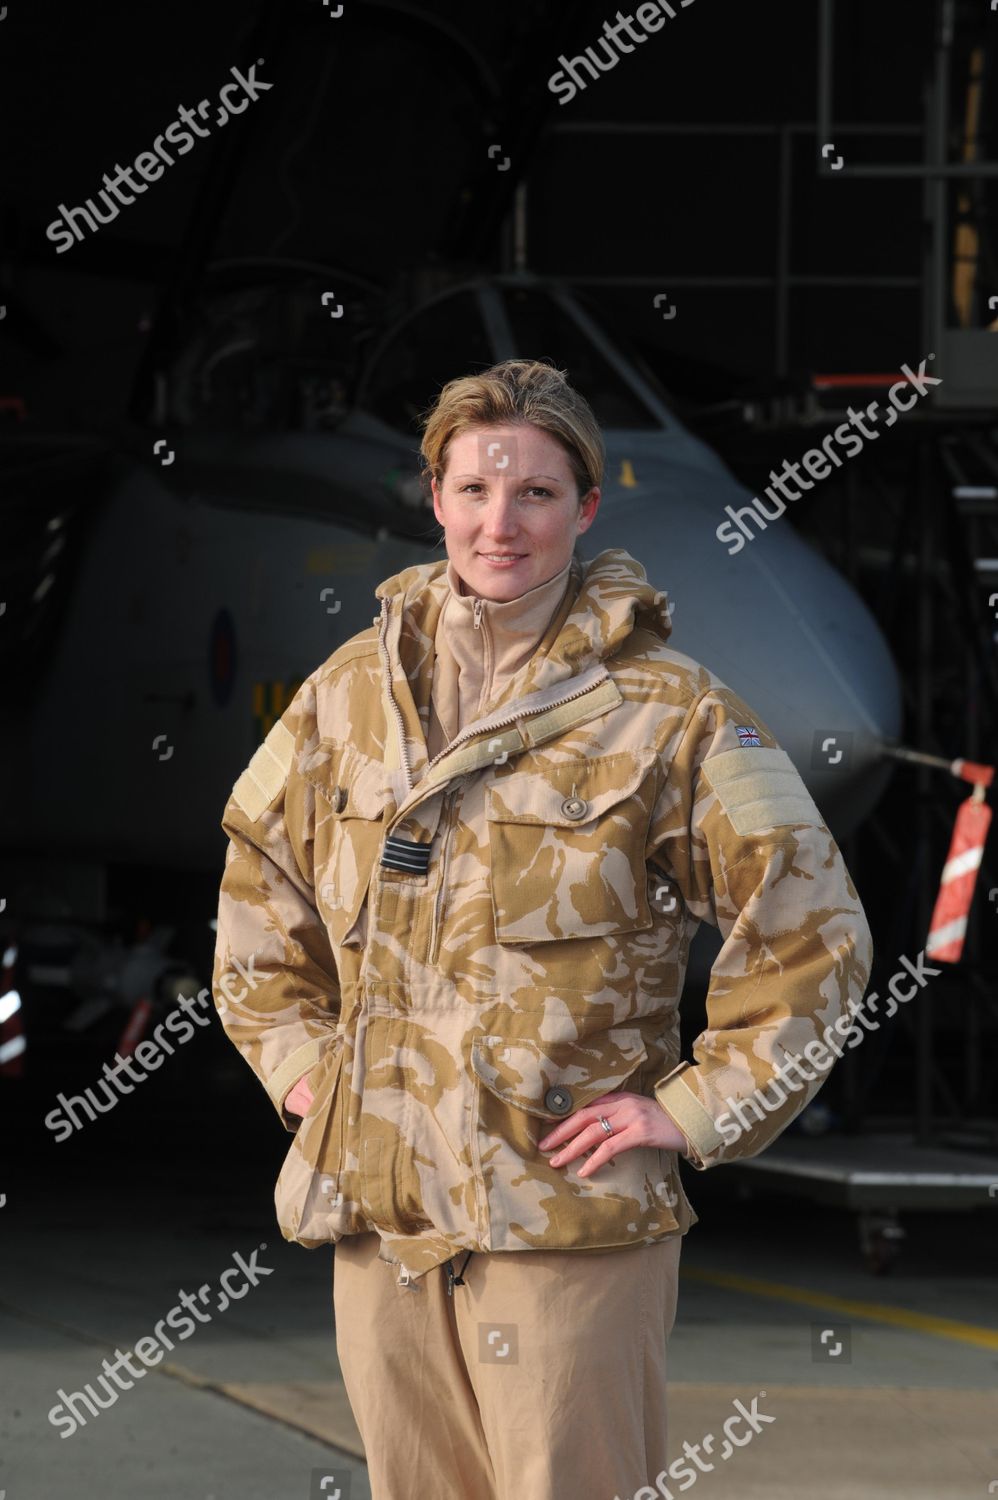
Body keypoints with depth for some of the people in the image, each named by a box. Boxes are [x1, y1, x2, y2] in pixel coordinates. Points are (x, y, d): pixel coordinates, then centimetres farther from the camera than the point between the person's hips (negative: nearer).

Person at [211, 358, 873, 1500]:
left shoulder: (670, 714, -4)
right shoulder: (353, 690, 10)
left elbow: (810, 933, -3)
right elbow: (257, 864, 26)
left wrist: (692, 1109, -6)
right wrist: (293, 1052, 16)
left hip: (572, 1222, -5)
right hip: (376, 1202, 5)